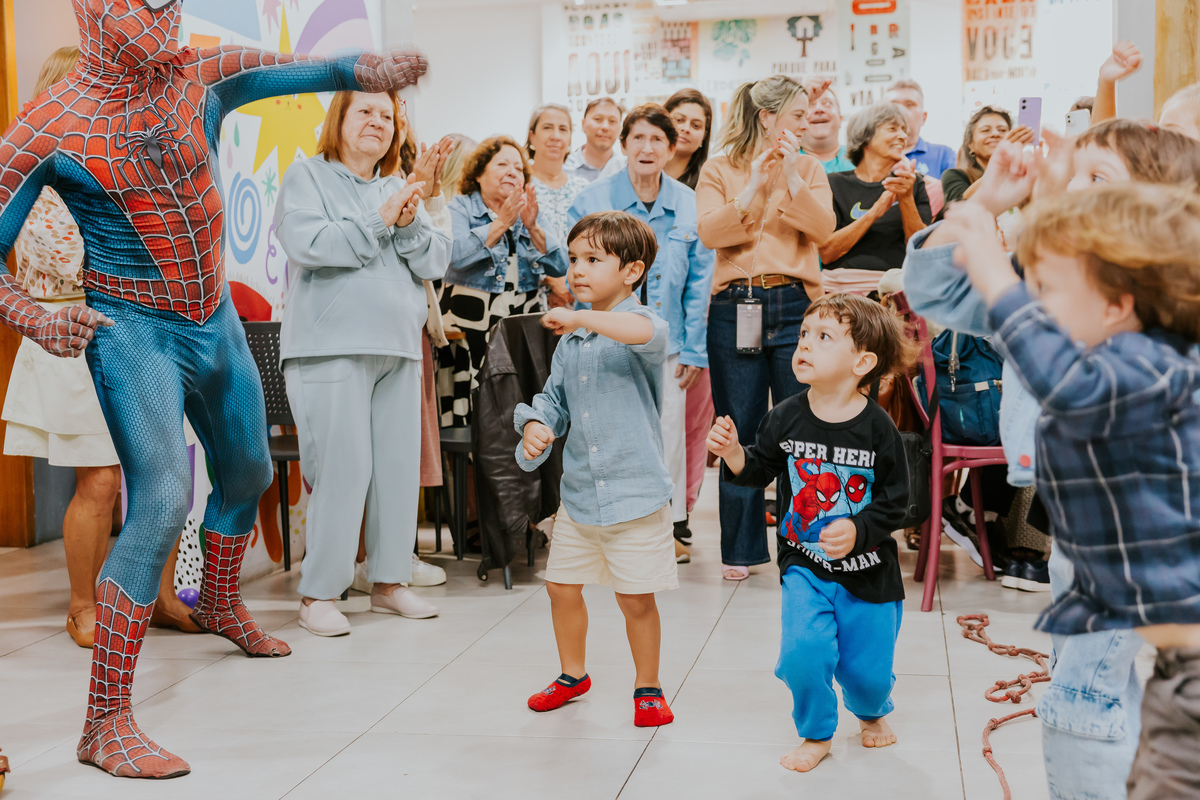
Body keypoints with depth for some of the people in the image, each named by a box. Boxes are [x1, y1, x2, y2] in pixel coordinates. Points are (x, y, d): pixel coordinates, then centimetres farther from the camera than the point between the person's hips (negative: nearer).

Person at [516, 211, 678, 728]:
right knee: (561, 586, 14)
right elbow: (554, 397, 17)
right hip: (577, 492, 6)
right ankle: (573, 675, 38)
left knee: (636, 599, 3)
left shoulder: (639, 323, -10)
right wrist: (535, 425, -4)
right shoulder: (570, 341, 9)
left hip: (635, 494, -6)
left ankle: (648, 689, 25)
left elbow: (650, 334, -35)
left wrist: (580, 318, -41)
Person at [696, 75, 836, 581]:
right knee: (739, 432, 5)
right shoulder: (720, 170, 7)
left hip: (795, 306, 1)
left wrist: (791, 176, -12)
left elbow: (822, 228, -4)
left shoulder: (809, 168, 12)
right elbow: (710, 232, -8)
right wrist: (754, 185, -15)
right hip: (734, 308, -1)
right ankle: (740, 549, 16)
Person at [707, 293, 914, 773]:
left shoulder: (878, 429, -14)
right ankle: (816, 733, 13)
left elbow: (895, 503, -9)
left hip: (867, 570, -1)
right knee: (803, 651, -16)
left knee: (867, 669, 10)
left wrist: (858, 530, -23)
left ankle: (871, 712, 48)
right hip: (804, 565, 1)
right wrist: (734, 454, -13)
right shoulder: (786, 419, -7)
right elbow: (759, 472, 6)